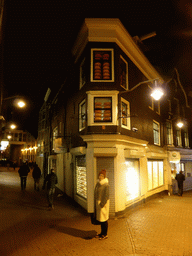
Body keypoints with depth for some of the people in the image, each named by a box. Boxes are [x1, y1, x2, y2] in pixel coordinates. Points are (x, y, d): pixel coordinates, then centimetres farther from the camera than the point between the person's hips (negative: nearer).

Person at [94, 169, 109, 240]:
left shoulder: (106, 185, -16)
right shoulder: (98, 183, 7)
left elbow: (106, 196, -18)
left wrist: (102, 204, -17)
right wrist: (96, 203, 9)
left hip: (103, 203, -8)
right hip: (98, 202, 8)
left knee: (104, 219, 2)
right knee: (100, 218, 15)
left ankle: (105, 234, 14)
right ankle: (102, 233, 28)